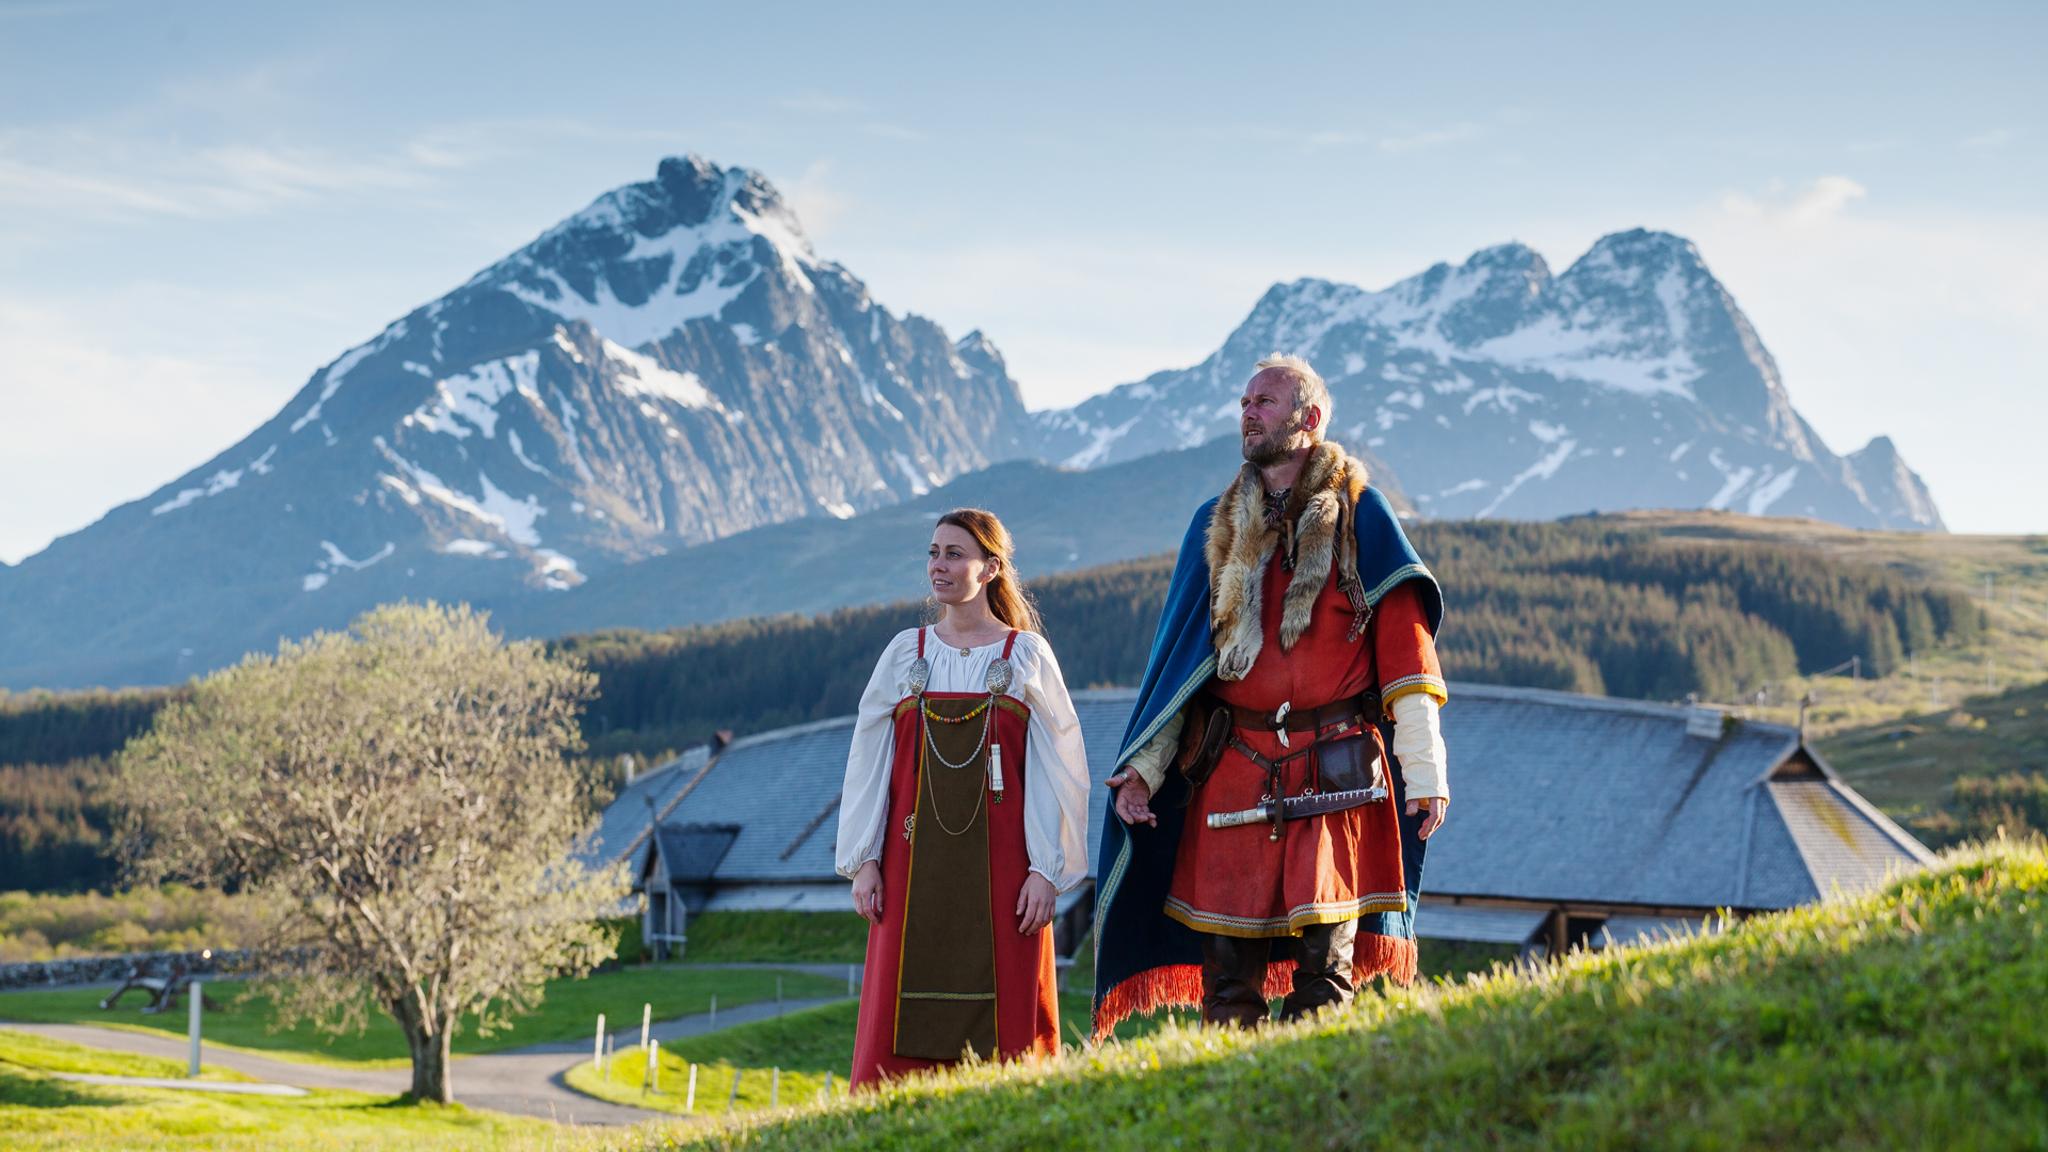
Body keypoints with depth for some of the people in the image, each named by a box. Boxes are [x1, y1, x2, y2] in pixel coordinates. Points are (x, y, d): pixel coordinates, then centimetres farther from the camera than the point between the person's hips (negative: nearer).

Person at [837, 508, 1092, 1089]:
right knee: (899, 1019, -2)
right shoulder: (906, 652, 10)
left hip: (999, 865, -2)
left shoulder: (1027, 655, 4)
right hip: (917, 862, 2)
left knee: (1003, 1021, -2)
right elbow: (869, 759, 10)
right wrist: (864, 861, 2)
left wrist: (1046, 870, -7)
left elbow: (1055, 769, 1)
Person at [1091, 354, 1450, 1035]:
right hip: (1232, 775, 3)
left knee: (1323, 965, -4)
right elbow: (1178, 658, 16)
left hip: (1333, 773, -3)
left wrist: (1425, 773, -8)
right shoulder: (1216, 528, 16)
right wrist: (1143, 767, 6)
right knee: (1227, 972, 0)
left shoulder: (1358, 516, 5)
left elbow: (1404, 651, 0)